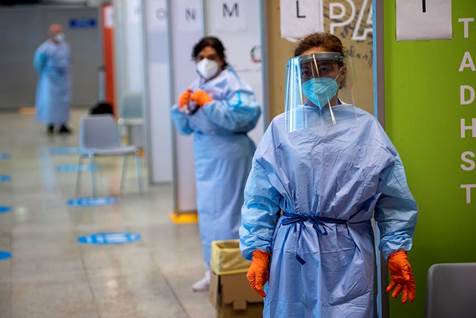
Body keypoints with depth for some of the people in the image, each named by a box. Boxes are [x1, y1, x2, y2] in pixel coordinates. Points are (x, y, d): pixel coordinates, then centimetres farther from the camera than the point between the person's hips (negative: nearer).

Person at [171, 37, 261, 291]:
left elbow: (239, 117, -25)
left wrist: (209, 103, -21)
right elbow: (185, 128, 13)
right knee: (207, 210, 13)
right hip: (205, 154, 8)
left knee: (227, 210, -5)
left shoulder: (231, 84, -10)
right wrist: (182, 107, -5)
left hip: (228, 153, -8)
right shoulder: (196, 87, 11)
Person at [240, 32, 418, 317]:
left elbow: (393, 199, 5)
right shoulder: (282, 127, 1)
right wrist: (258, 252, 0)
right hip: (293, 254, 0)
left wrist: (397, 250, 0)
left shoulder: (366, 127, 3)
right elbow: (260, 198, 3)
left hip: (347, 255, 0)